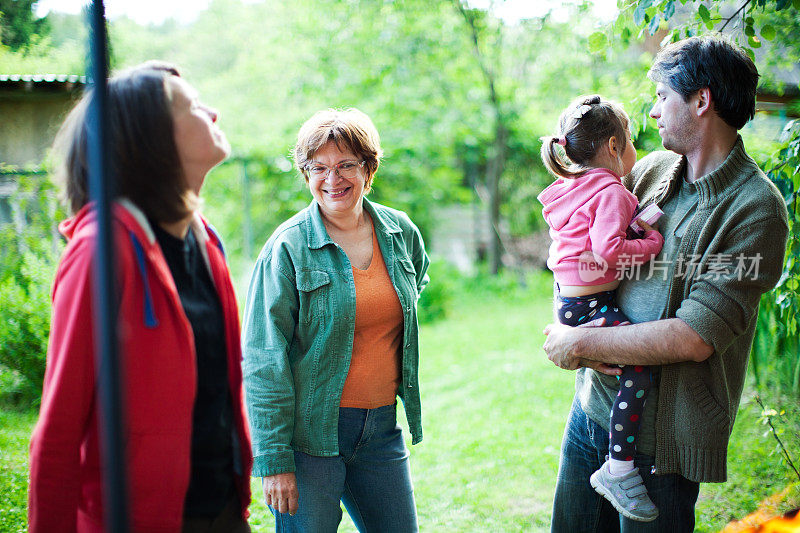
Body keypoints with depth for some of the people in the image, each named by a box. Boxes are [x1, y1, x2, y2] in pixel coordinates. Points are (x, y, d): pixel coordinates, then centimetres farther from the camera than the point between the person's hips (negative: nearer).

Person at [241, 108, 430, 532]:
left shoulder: (400, 232, 3)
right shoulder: (289, 247, -11)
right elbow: (262, 360, -13)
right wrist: (273, 458, -16)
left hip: (382, 428, 5)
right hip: (310, 432, -5)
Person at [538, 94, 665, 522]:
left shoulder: (574, 188, 14)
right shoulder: (611, 193, -15)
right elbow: (608, 249, -27)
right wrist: (652, 244, -15)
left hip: (568, 297, 11)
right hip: (587, 306, -11)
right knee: (640, 368, -20)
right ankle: (618, 468, -18)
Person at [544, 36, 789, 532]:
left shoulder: (756, 208, -16)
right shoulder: (652, 169, 5)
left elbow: (697, 336, -22)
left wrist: (582, 343, -16)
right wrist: (568, 320, -8)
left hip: (661, 434, -6)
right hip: (593, 402, 6)